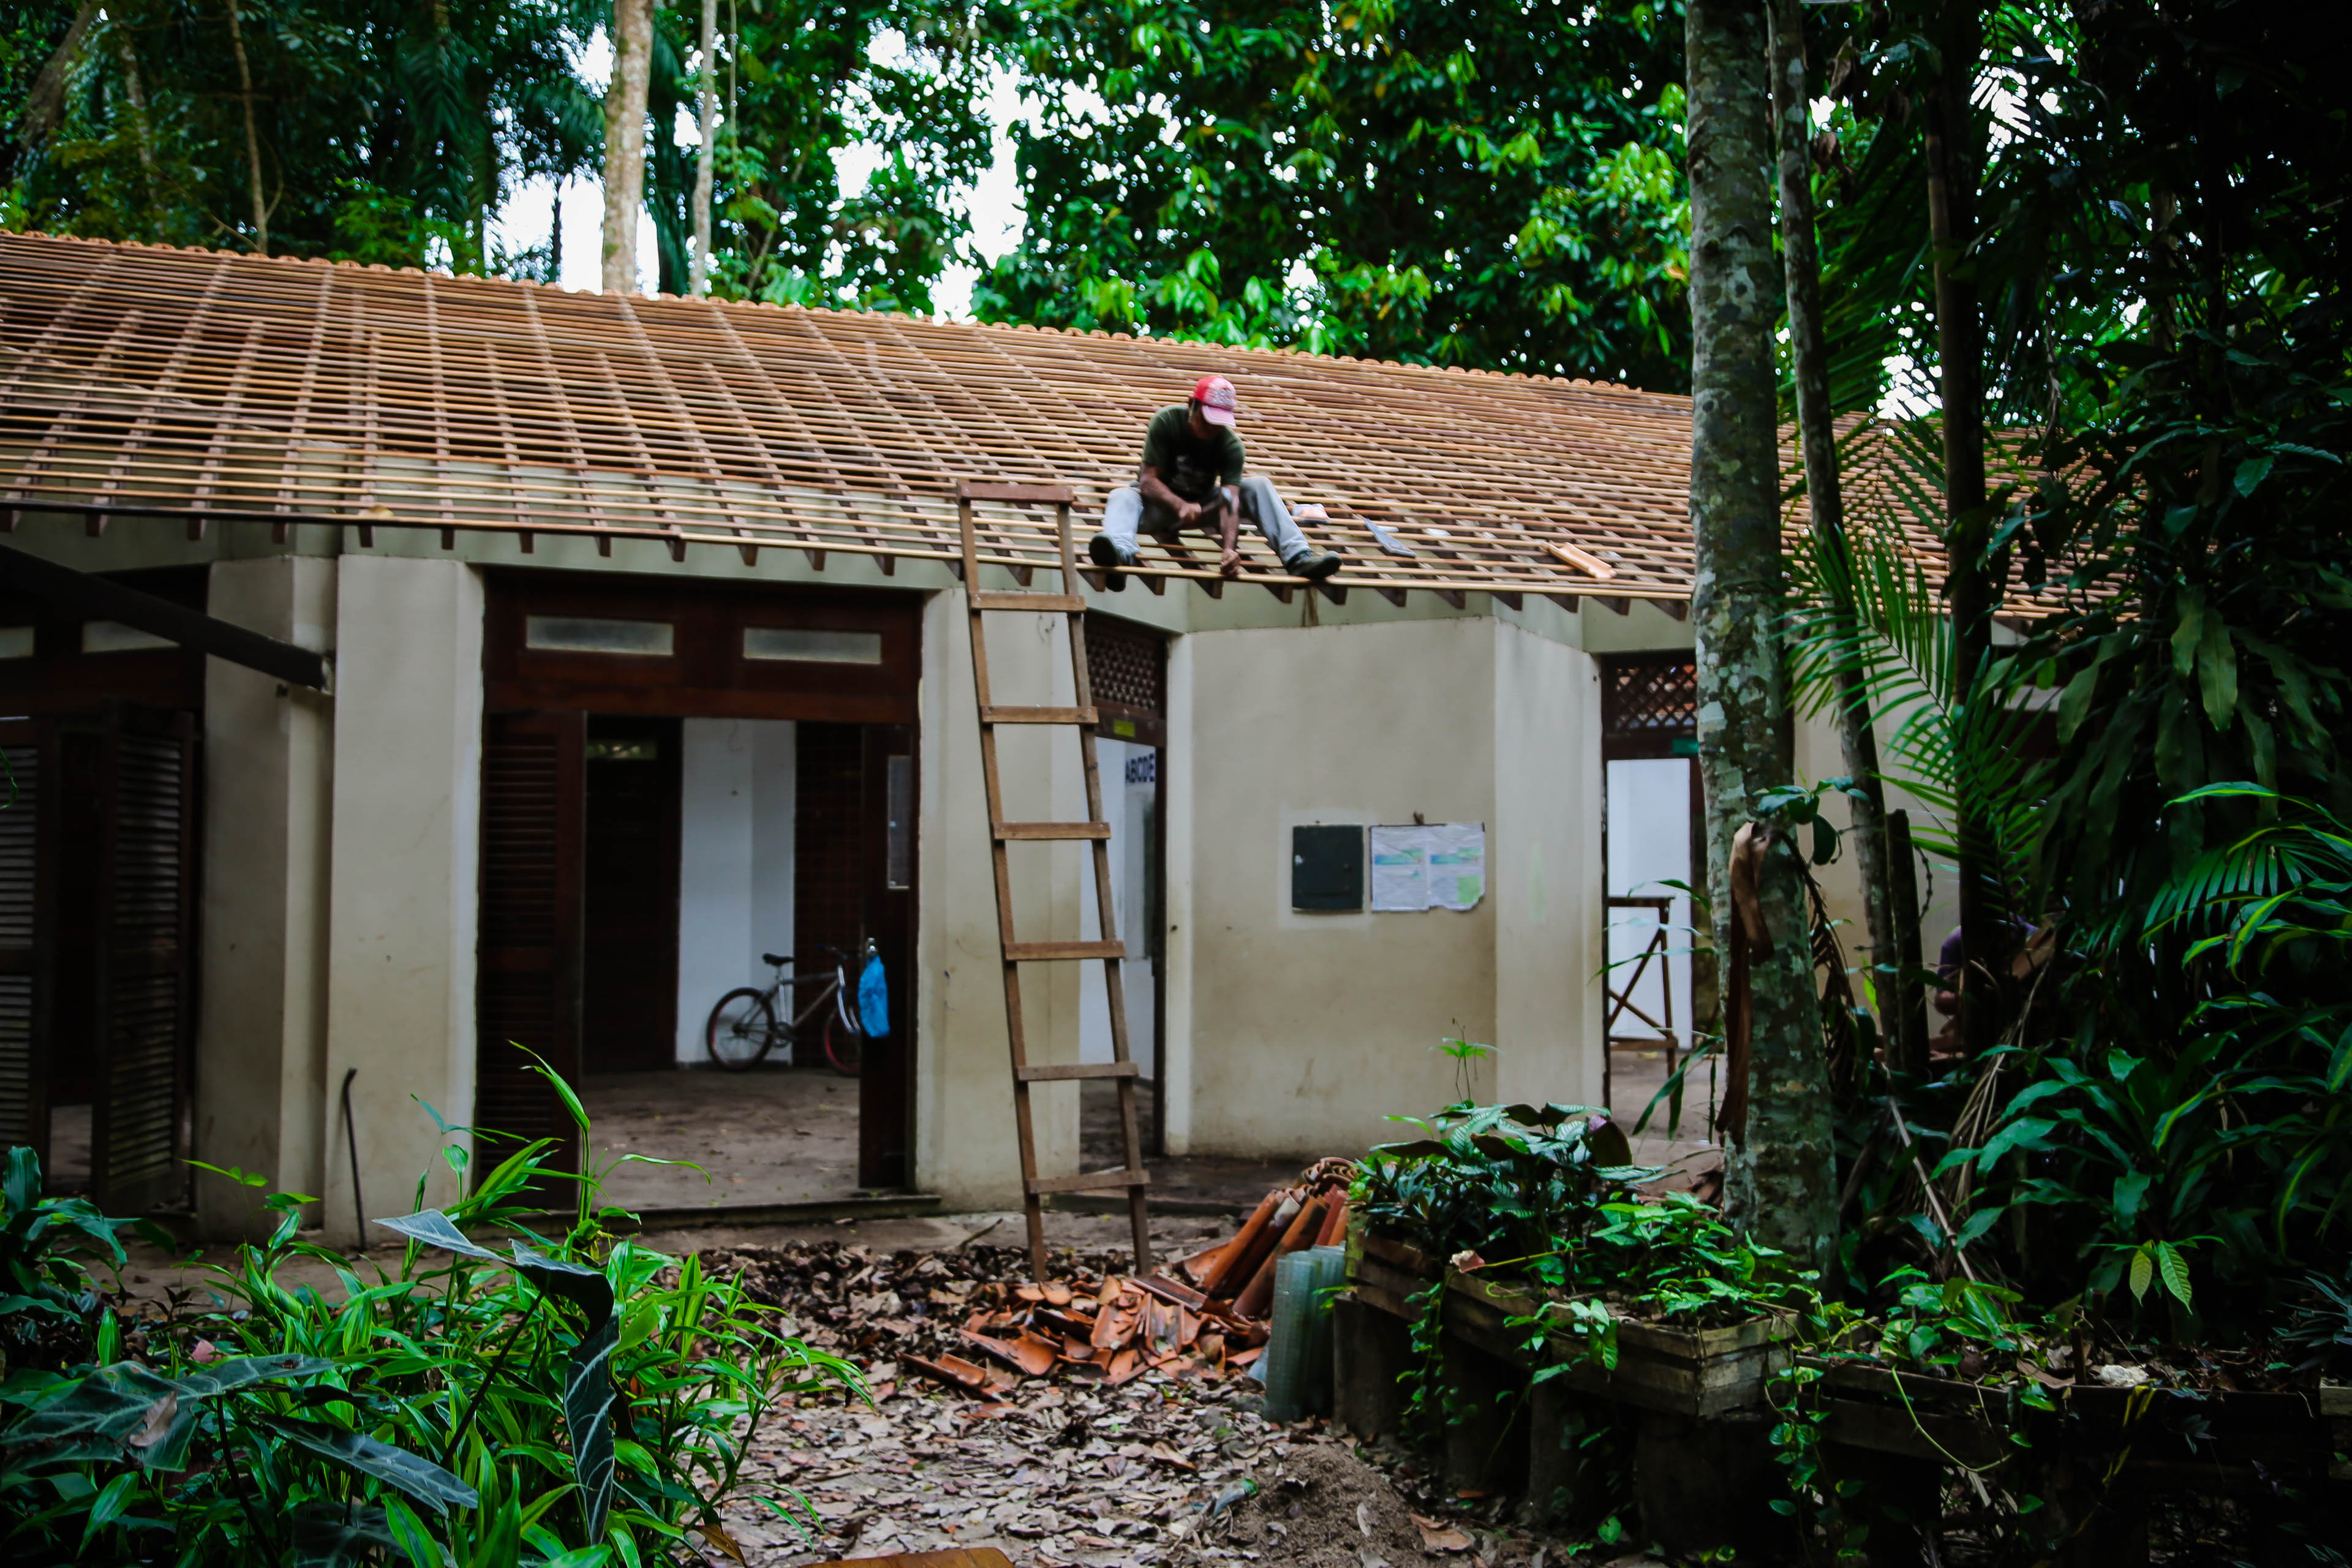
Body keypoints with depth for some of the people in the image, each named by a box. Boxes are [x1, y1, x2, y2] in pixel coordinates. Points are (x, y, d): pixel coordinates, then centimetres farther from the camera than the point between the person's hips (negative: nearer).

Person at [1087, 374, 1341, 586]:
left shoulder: (1231, 445, -18)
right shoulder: (1166, 422, -20)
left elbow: (1230, 500, -29)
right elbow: (1148, 480, -26)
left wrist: (1230, 548, -47)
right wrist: (1181, 507, -45)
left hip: (1204, 504, 2)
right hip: (1162, 503, -2)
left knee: (1259, 486, -18)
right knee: (1122, 496, -34)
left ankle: (1298, 557, -34)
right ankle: (1120, 552, -69)